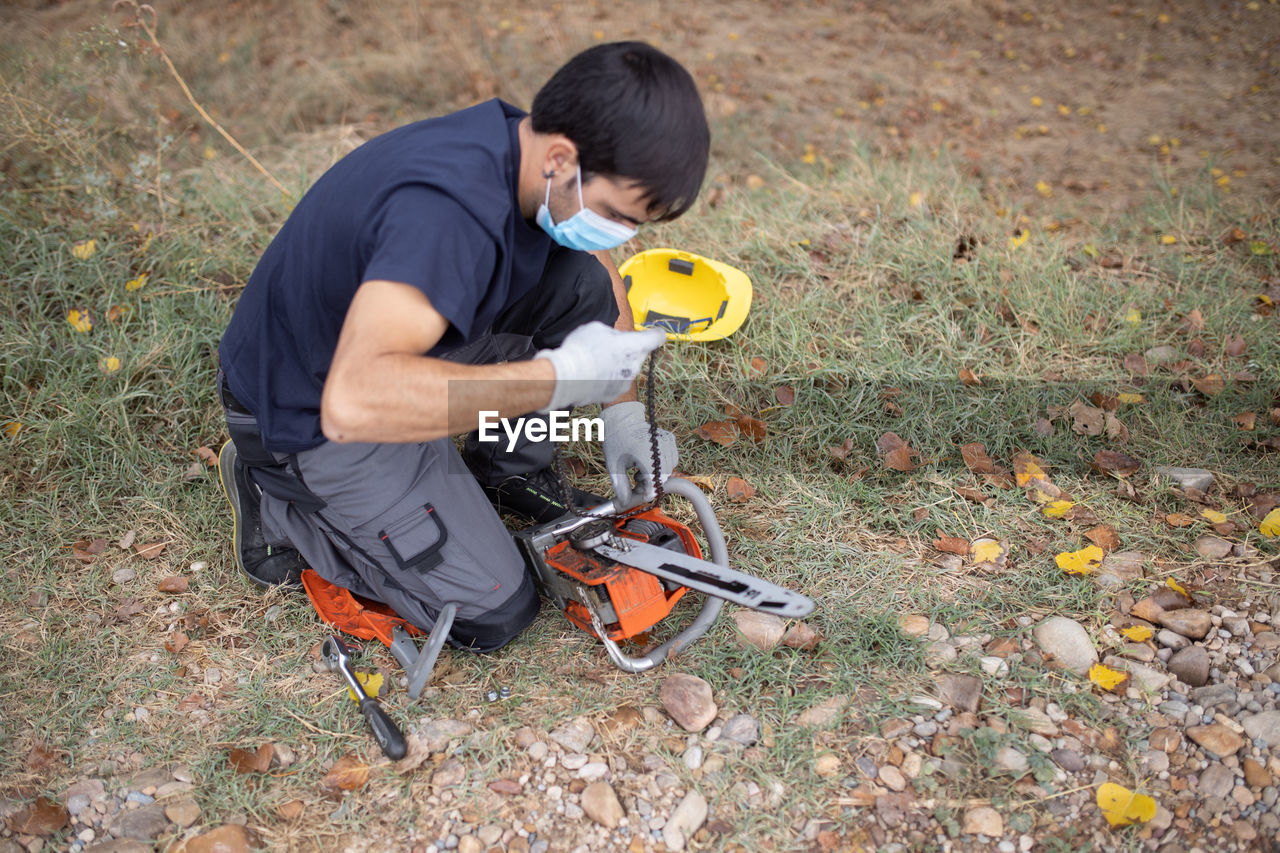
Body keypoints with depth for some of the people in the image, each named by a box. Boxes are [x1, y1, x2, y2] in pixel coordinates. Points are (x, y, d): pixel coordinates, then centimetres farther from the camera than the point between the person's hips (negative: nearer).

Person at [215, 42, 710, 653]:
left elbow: (599, 262, 11)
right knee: (494, 615, -8)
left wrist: (623, 407, 5)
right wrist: (557, 378, -41)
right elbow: (353, 403, -49)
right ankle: (279, 507, 6)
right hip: (308, 413, -8)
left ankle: (507, 472, 11)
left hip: (401, 341, 8)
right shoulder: (451, 209, -38)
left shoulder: (528, 143, -10)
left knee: (583, 282, -8)